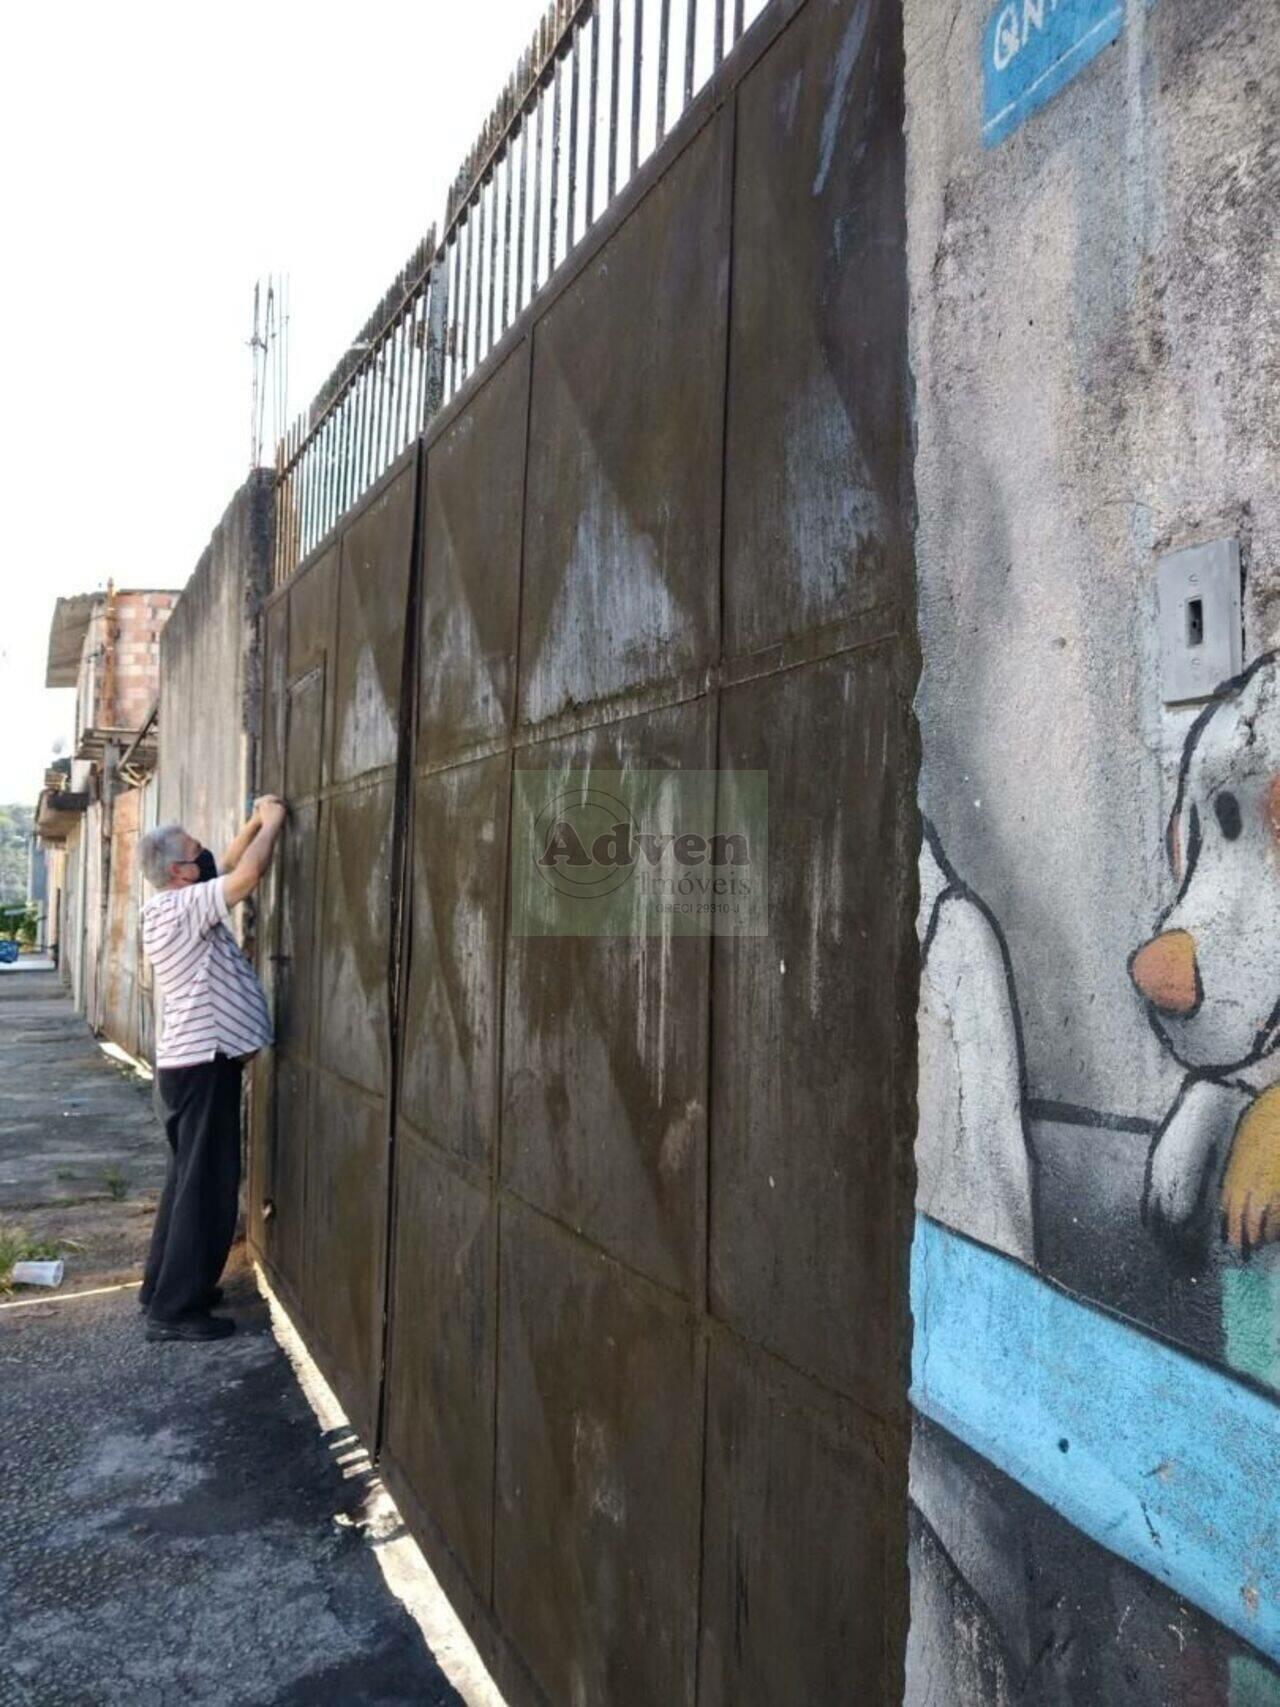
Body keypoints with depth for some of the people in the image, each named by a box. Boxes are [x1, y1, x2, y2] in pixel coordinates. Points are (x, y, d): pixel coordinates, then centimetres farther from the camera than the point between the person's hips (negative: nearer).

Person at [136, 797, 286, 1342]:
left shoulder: (174, 905, 11)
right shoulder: (182, 907, -19)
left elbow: (228, 869, 22)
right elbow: (247, 876, -28)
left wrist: (255, 822, 13)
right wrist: (272, 824, -13)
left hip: (194, 1060, 10)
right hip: (202, 1063, -10)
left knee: (190, 1178, 19)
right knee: (207, 1186, -4)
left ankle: (164, 1285, 30)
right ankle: (175, 1309, 4)